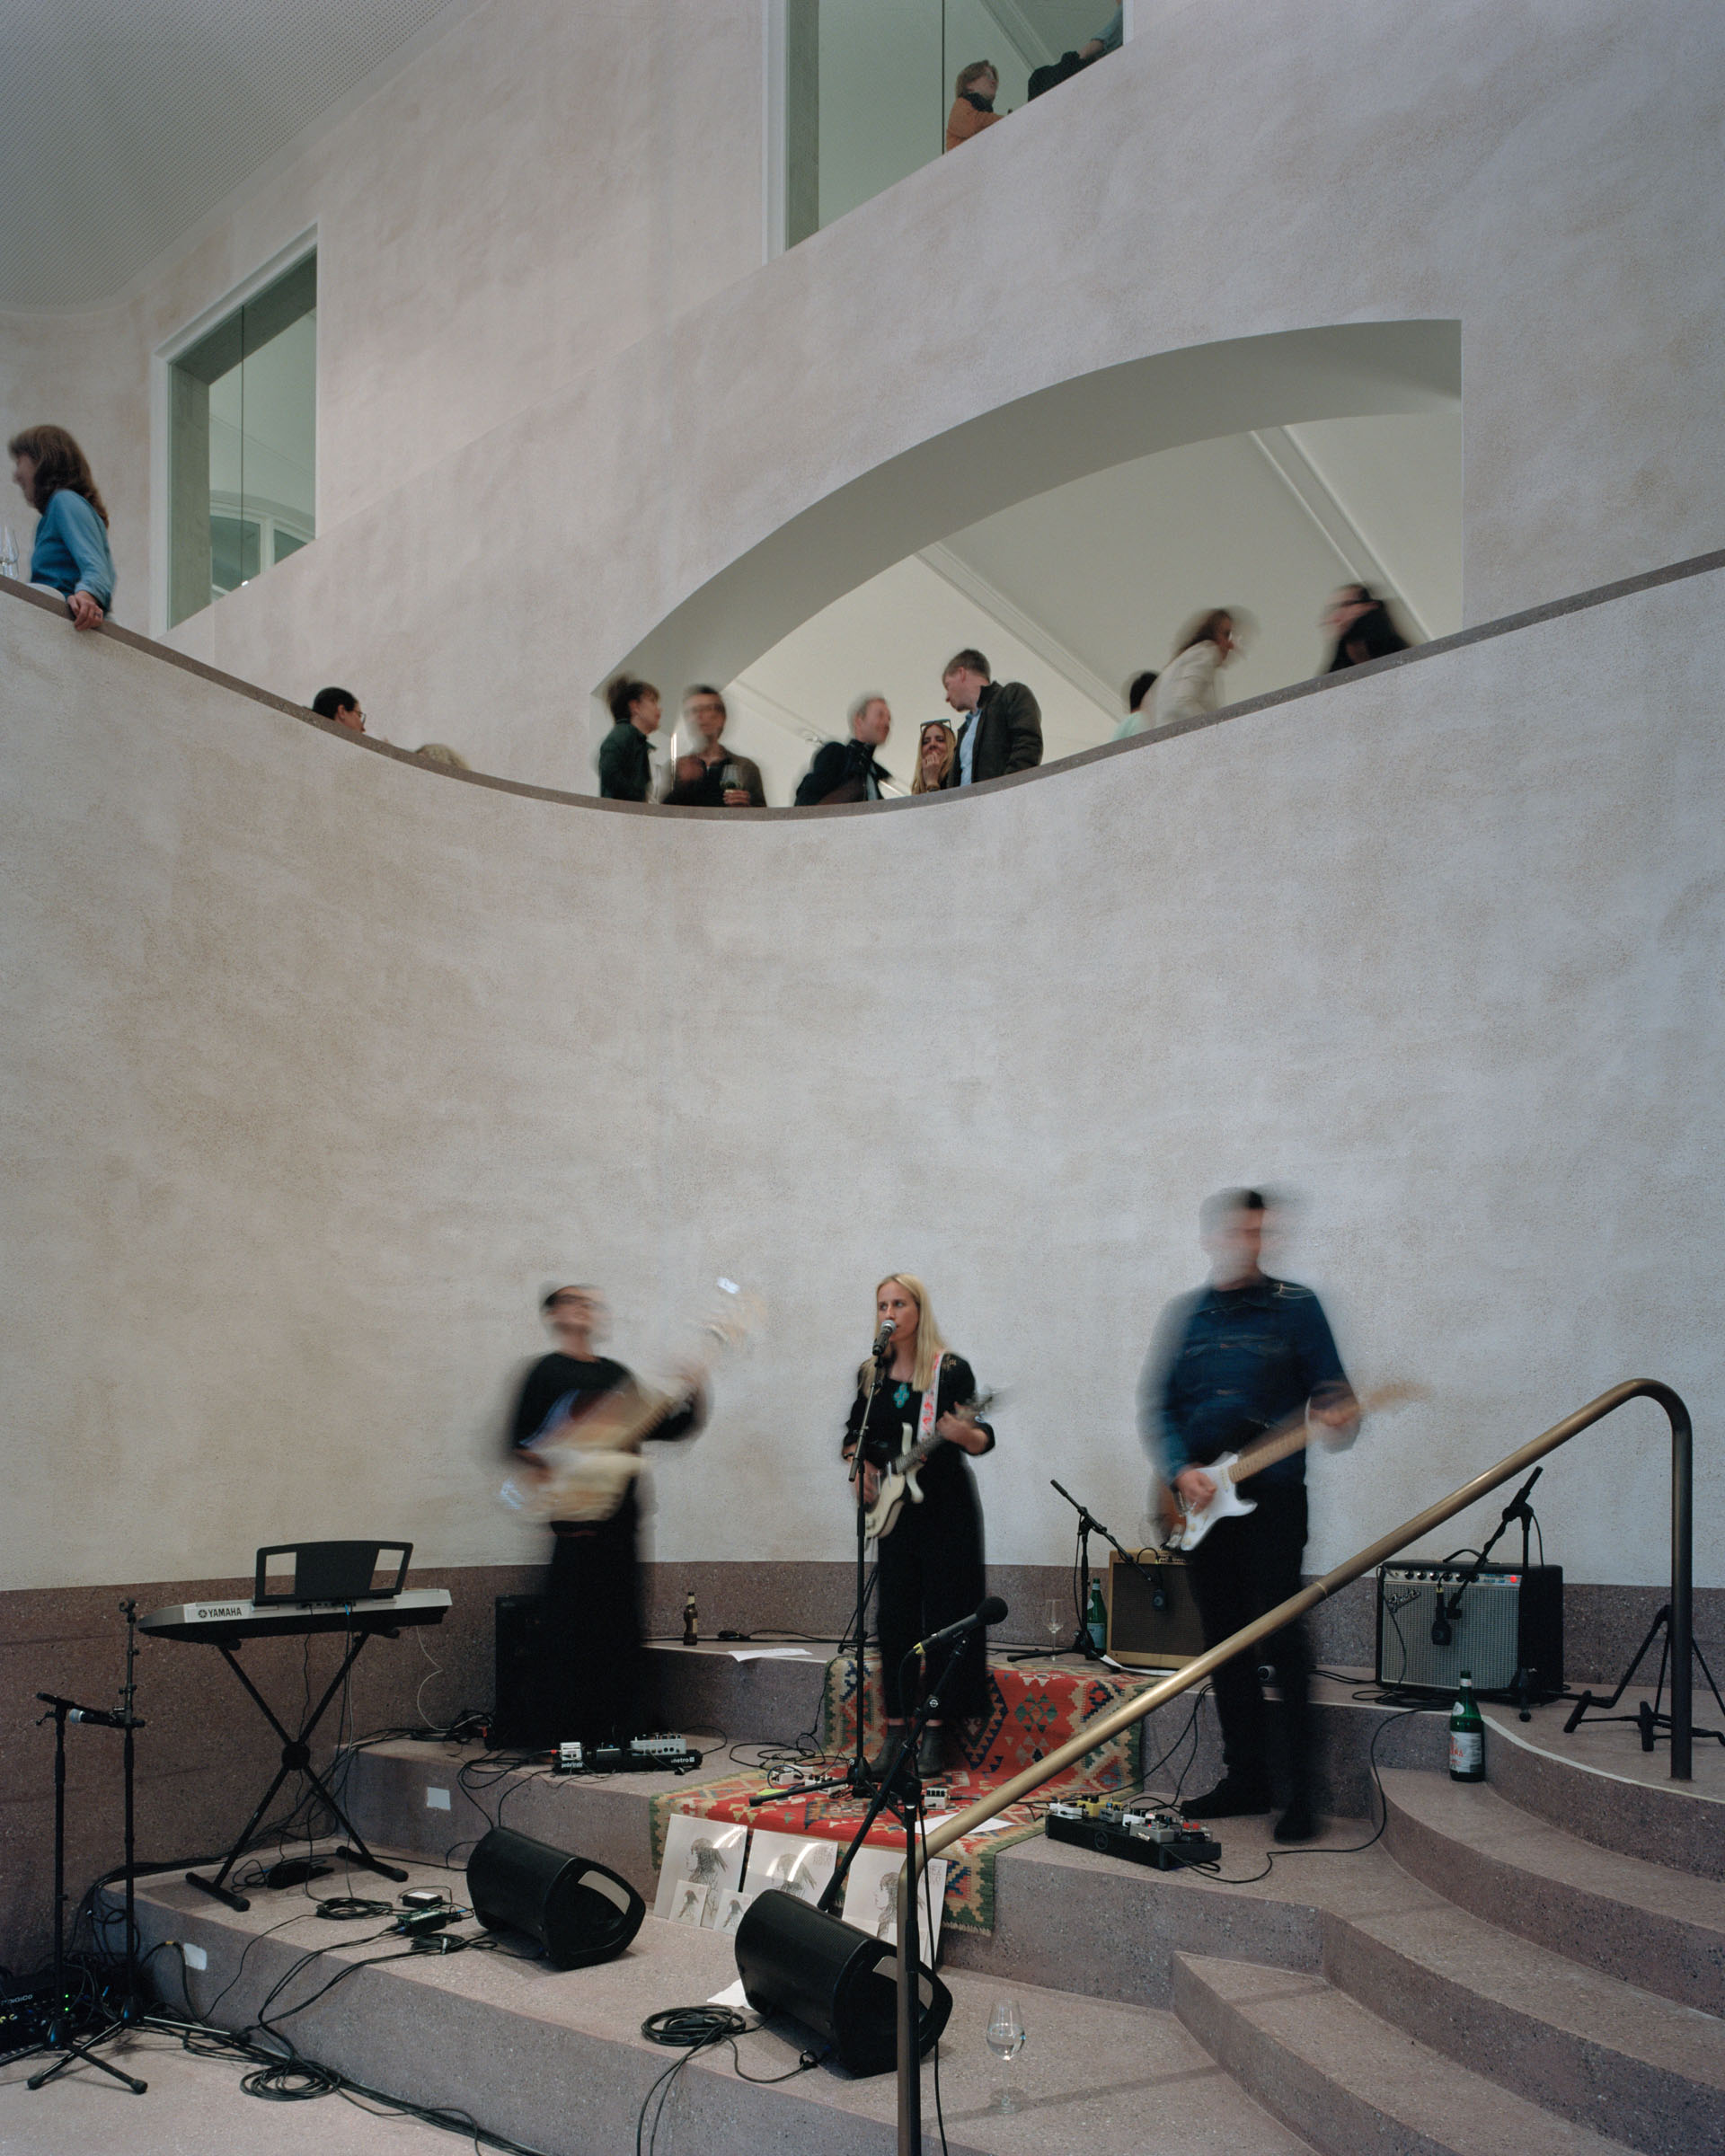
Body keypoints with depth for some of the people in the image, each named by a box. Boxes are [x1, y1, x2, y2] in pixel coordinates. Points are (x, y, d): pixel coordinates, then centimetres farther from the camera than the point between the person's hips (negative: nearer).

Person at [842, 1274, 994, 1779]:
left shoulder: (951, 1369, -8)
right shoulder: (872, 1372, 6)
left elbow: (983, 1441, -9)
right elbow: (855, 1433, 17)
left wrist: (964, 1434, -30)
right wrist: (860, 1464, -2)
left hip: (947, 1508, -4)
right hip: (894, 1508, 5)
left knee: (943, 1619, -2)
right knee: (895, 1619, 4)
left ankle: (934, 1732, 5)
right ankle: (896, 1729, 12)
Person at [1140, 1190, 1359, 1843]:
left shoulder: (1295, 1306, 1)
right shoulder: (1183, 1314, 10)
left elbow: (1330, 1389, -1)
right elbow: (1156, 1403, 7)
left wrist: (1337, 1417, -24)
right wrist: (1180, 1470, -8)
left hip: (1272, 1495, -4)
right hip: (1199, 1499, 4)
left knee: (1279, 1636, -9)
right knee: (1224, 1640, 9)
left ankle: (1300, 1793, -2)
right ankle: (1245, 1778, 20)